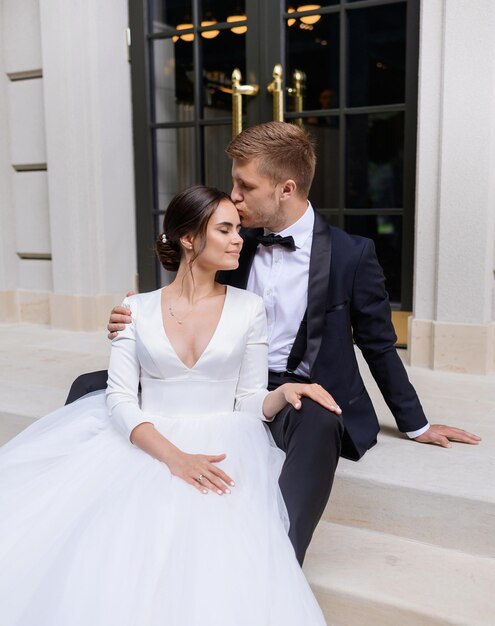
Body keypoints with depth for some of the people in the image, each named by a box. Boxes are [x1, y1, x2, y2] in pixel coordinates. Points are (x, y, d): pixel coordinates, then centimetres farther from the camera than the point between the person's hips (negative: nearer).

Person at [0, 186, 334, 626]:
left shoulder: (249, 308, 6)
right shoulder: (138, 308, 5)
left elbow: (250, 403, 8)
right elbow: (120, 399, -4)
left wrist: (285, 392, -15)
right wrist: (173, 455, -20)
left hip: (221, 446, 0)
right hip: (145, 445, 1)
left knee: (211, 553, -30)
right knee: (106, 550, -26)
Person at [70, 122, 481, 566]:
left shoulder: (350, 254, -5)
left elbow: (378, 344, 5)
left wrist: (415, 424, 12)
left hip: (297, 393, -4)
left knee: (319, 425, -42)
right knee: (93, 388, -12)